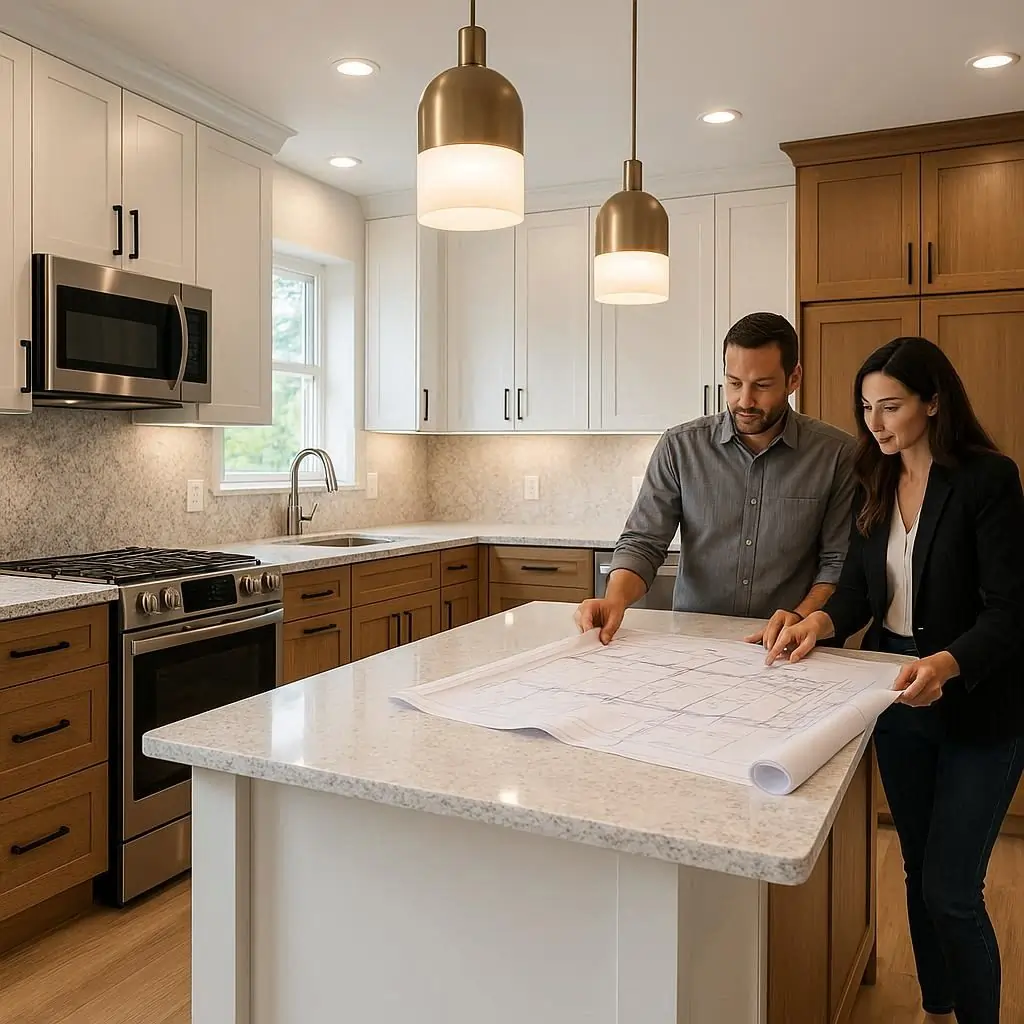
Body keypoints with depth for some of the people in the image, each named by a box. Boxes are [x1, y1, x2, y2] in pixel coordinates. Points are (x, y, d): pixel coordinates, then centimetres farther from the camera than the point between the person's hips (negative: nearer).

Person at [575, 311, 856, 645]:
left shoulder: (837, 454, -2)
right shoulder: (679, 447, 0)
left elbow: (839, 562, 1)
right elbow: (643, 542, -1)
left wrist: (803, 617, -16)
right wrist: (615, 600, -20)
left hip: (786, 651, -1)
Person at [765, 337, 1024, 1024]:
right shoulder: (876, 483, 5)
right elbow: (861, 585, 4)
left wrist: (948, 663, -37)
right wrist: (823, 621, -17)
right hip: (898, 698, 6)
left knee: (950, 890, -2)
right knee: (919, 871, 19)